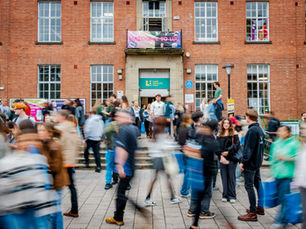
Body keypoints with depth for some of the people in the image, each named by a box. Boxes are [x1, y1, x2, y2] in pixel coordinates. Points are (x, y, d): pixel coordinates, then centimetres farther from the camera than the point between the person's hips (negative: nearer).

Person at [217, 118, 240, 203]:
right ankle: (225, 195, 15)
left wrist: (228, 151, -15)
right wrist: (220, 155, -10)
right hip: (222, 158, 3)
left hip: (232, 158, -2)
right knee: (224, 177, 6)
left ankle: (232, 196, 10)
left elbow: (237, 145, -7)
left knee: (231, 177, 2)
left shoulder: (234, 134, 1)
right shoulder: (219, 135, 10)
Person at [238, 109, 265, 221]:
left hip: (250, 163, -10)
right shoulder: (260, 129, 10)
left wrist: (243, 161, -18)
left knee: (249, 186, -6)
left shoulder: (252, 130, -19)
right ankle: (260, 208, 28)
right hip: (258, 162, 10)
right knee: (258, 184, 17)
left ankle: (252, 213, -3)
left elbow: (248, 148, -21)